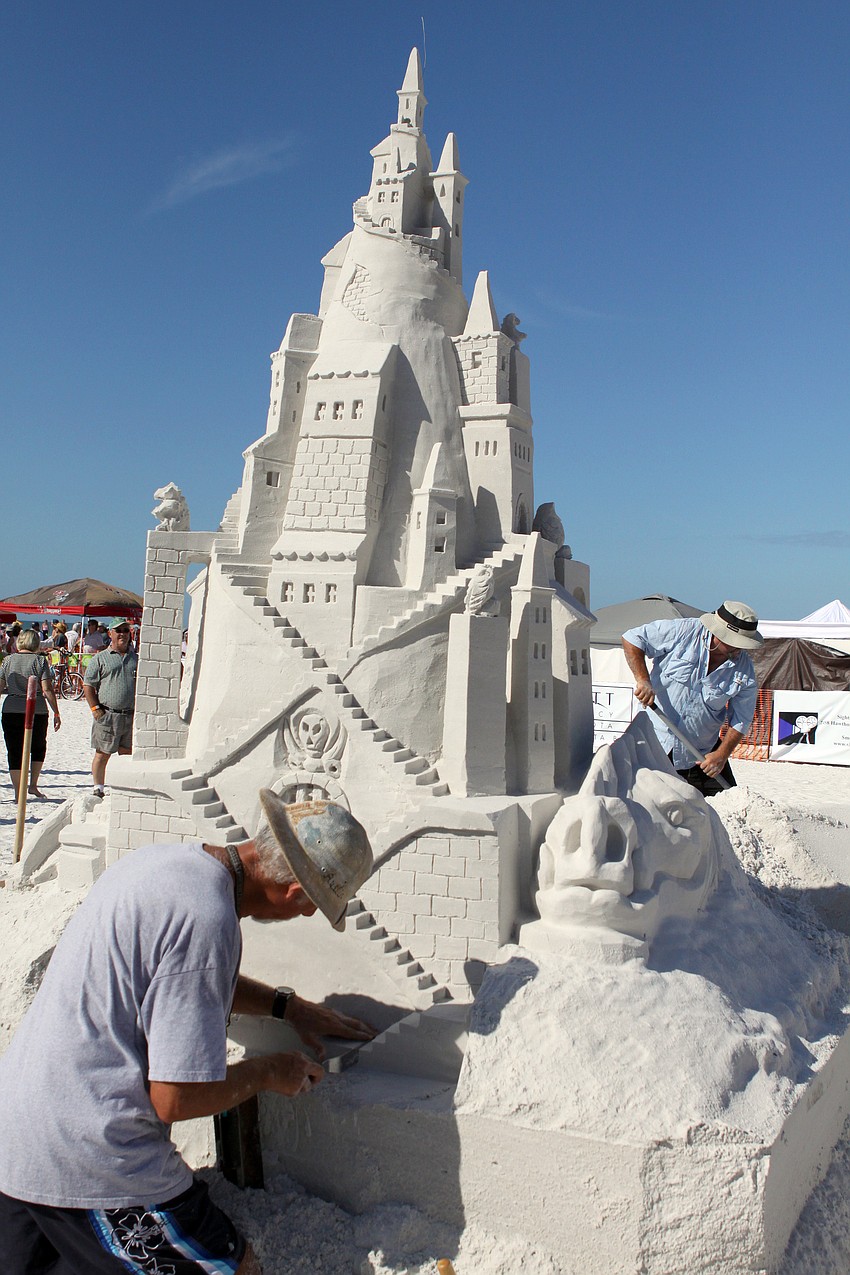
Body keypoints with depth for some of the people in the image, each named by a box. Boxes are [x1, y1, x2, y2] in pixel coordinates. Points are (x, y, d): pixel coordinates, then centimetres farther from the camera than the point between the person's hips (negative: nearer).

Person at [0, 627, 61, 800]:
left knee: (14, 752, 7)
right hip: (37, 712, -1)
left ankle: (18, 793, 7)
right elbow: (47, 690, -8)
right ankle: (33, 785, 11)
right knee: (38, 748, 19)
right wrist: (56, 713, -3)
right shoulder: (40, 660, -3)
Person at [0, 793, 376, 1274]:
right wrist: (268, 1072, -5)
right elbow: (176, 1098, -22)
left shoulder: (165, 859, 3)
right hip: (88, 1165, -9)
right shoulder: (206, 921, -26)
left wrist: (286, 1005, 22)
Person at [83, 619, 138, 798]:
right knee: (102, 754, 1)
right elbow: (88, 685, 0)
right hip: (107, 715, -4)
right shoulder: (100, 659, 4)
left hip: (132, 715, 4)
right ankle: (98, 789, 9)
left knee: (127, 754, 8)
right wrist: (95, 708, -9)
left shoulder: (136, 659, 16)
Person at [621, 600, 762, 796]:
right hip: (656, 739, -3)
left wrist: (721, 755, -10)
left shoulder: (744, 671, -6)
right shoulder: (681, 632, -15)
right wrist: (642, 680, -20)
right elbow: (632, 639, -9)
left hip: (702, 751, 3)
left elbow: (740, 720, 0)